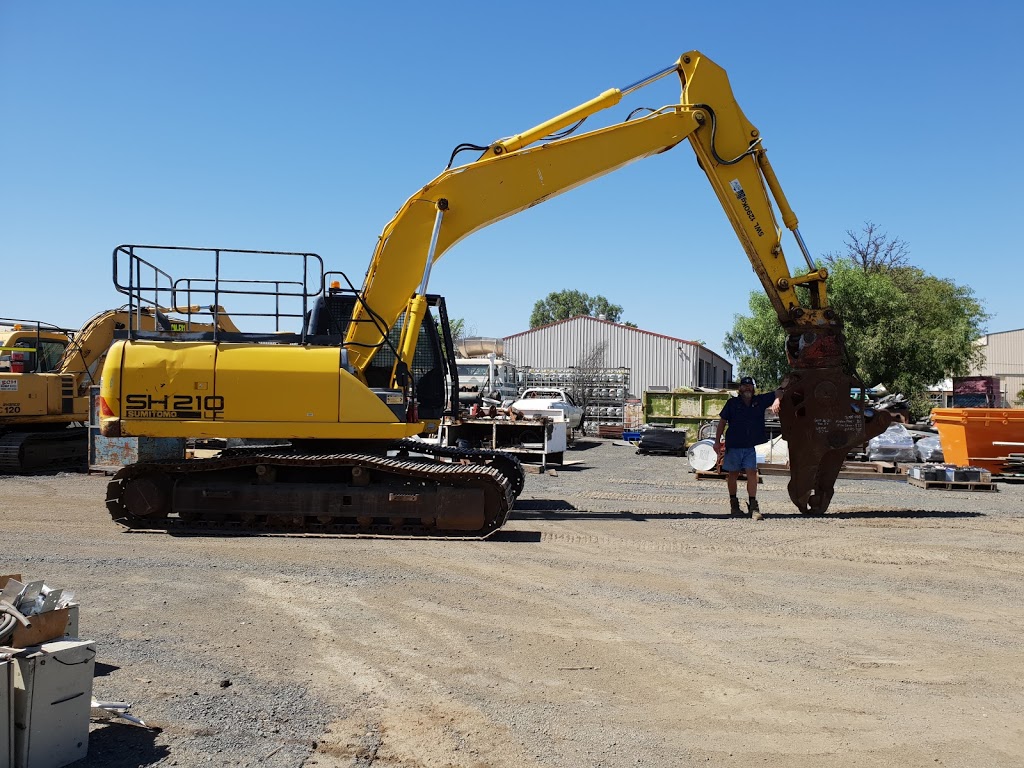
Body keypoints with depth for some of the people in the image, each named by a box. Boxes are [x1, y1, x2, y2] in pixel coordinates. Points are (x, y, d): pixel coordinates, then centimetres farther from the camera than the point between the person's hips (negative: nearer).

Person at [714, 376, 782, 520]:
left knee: (752, 473, -10)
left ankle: (753, 506, -6)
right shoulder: (732, 403, 3)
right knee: (733, 474, 8)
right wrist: (717, 441, 1)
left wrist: (776, 400, -13)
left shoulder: (760, 400, 7)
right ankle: (734, 504, 22)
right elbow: (722, 422, 5)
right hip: (733, 445, -1)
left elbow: (778, 392, 11)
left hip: (751, 446, 1)